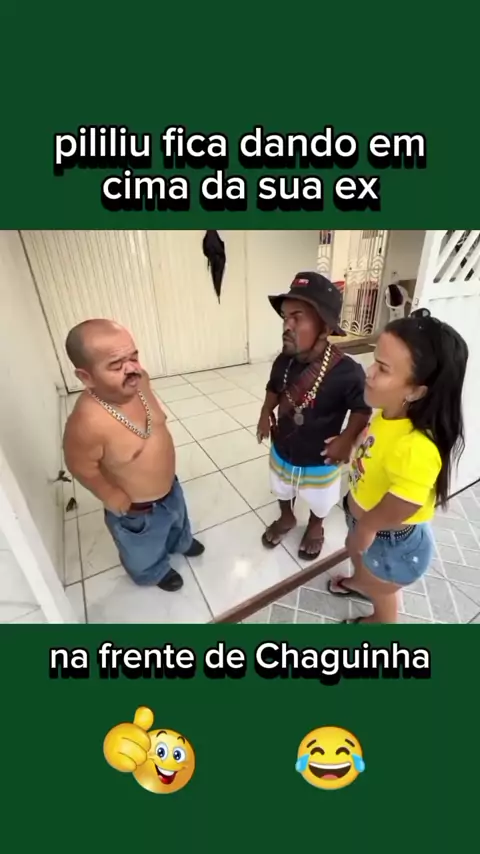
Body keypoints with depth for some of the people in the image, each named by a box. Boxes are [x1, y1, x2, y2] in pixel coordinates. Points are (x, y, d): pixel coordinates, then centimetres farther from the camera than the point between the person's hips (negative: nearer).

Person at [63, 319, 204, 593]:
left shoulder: (138, 379, -19)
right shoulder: (88, 422, -41)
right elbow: (83, 469, -24)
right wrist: (116, 499, -13)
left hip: (171, 487, 6)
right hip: (138, 511, -5)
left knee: (178, 523, 37)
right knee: (147, 554, 28)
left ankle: (181, 543, 69)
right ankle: (157, 572, 61)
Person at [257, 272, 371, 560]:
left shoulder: (347, 372, -30)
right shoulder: (283, 362, -16)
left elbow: (363, 409, -13)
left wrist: (347, 439, -24)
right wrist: (266, 412, -10)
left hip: (320, 462, -3)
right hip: (282, 453, 4)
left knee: (319, 502, 28)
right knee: (283, 493, 31)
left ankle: (315, 527, 60)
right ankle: (286, 518, 62)